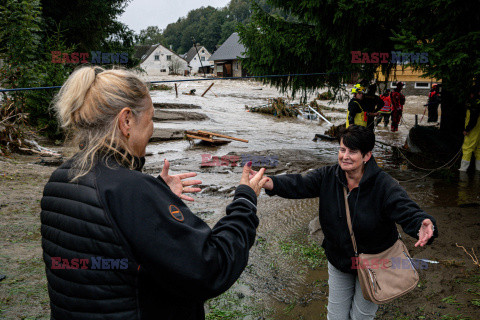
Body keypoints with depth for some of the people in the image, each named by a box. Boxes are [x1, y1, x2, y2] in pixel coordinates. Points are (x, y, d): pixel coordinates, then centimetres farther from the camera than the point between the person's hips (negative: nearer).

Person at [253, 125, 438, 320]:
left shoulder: (384, 185, -23)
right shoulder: (328, 176, -12)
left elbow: (407, 210, -34)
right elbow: (299, 185, -24)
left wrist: (422, 226, -58)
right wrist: (267, 182, -43)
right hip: (338, 260, 3)